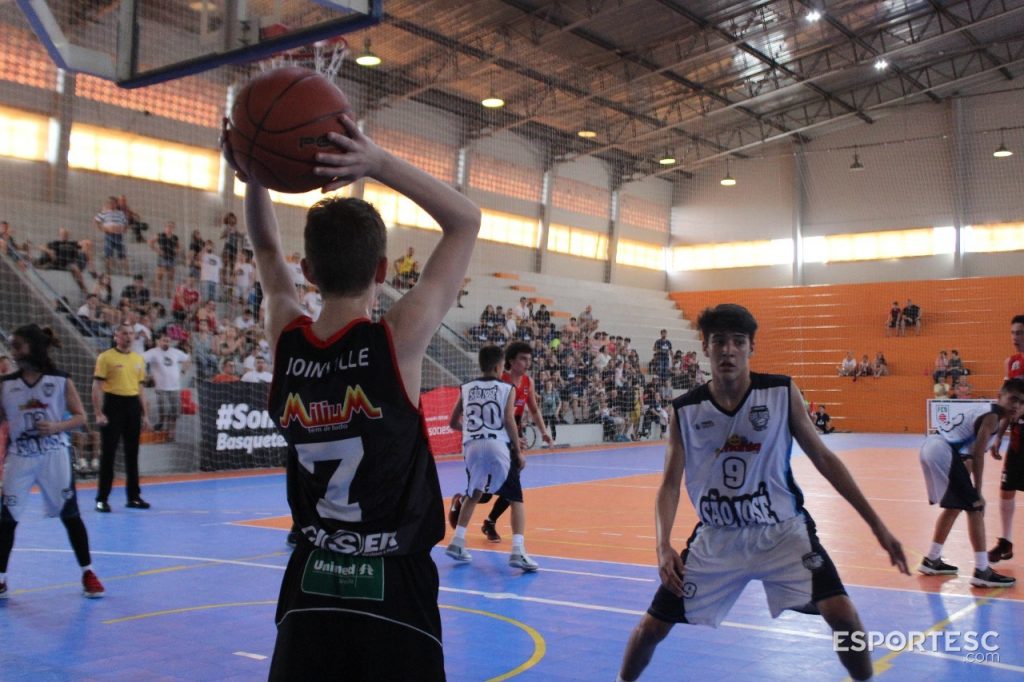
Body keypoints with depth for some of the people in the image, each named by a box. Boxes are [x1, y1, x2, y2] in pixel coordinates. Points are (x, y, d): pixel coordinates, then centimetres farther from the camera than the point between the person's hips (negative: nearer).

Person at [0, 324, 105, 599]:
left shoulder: (60, 381, -3)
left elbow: (80, 417, -1)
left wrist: (56, 427, -17)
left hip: (54, 455, -2)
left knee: (70, 515, 1)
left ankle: (88, 573, 13)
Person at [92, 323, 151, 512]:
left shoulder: (139, 359, 13)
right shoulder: (106, 357, -3)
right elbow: (97, 386, -6)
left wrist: (145, 414, 12)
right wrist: (99, 413, -14)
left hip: (133, 406, 5)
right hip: (113, 405, -5)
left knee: (132, 453, 10)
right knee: (108, 453, -2)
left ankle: (134, 496, 17)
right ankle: (102, 498, 5)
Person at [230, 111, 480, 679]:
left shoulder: (285, 341, -4)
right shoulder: (398, 340, -15)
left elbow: (267, 250, 17)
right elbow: (466, 220, -5)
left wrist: (254, 176, 2)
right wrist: (377, 162, -12)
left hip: (310, 587, 4)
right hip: (394, 590, -4)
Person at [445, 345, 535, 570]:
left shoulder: (466, 389, 15)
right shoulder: (507, 388, 6)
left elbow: (453, 423, 20)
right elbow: (509, 420, -6)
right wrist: (518, 452, 2)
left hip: (472, 446, 3)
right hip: (498, 446, -3)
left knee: (473, 494, 27)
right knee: (516, 499, 8)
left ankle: (457, 543, 20)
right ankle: (518, 551, -7)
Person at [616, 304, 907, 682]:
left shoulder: (782, 392, -9)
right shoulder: (684, 410, -7)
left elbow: (823, 459, -2)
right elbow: (670, 483, -3)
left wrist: (876, 524, -2)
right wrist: (664, 546, -18)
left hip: (782, 531, -1)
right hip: (716, 538, 1)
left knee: (842, 614, -19)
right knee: (652, 626, 1)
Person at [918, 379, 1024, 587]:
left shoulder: (985, 409, 17)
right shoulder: (992, 416, -10)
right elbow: (977, 455, -13)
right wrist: (978, 491, -9)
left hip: (931, 445, 10)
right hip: (943, 452, -10)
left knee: (954, 505, 23)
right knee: (974, 507, -5)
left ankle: (932, 560, 32)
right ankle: (982, 572, -6)